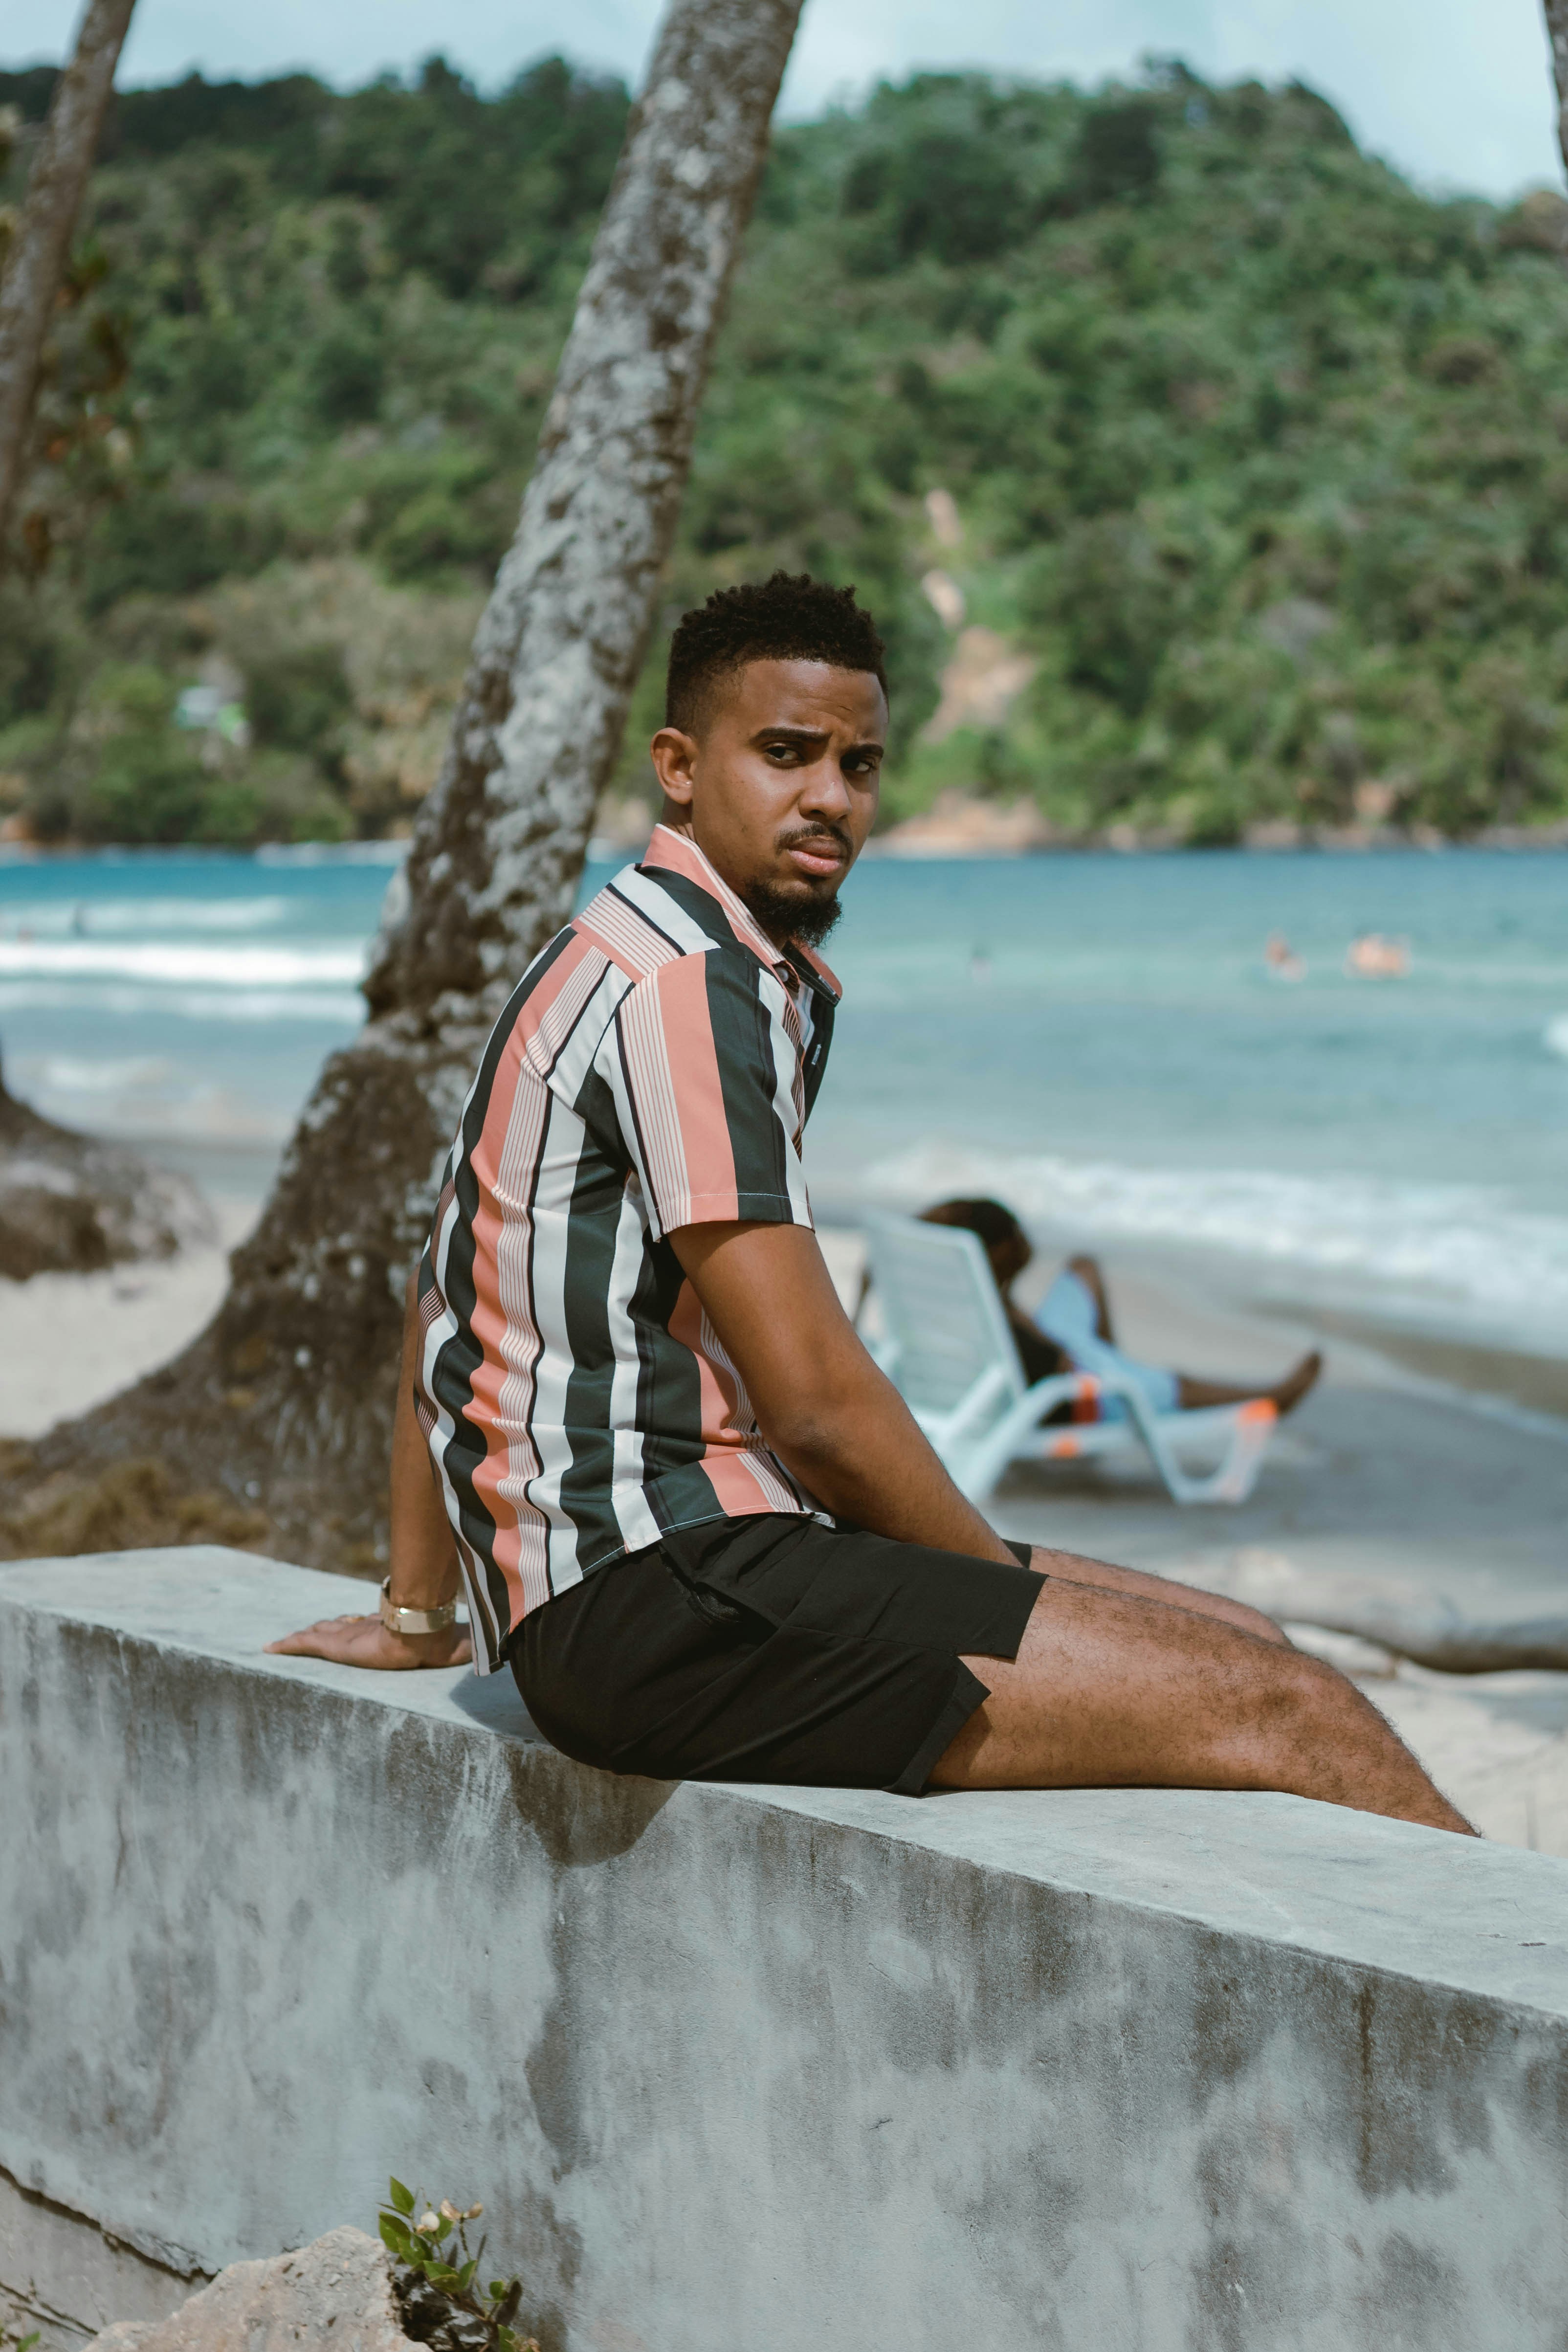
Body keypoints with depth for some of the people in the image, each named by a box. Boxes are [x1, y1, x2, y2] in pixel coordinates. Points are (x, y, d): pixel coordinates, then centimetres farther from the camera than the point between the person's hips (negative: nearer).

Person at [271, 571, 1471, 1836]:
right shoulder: (685, 984, -14)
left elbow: (443, 1294, 26)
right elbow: (816, 1399, -18)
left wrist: (415, 1615, 32)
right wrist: (1009, 1591, -2)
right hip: (664, 1599, -10)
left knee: (1236, 1636, 10)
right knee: (1278, 1707, -13)